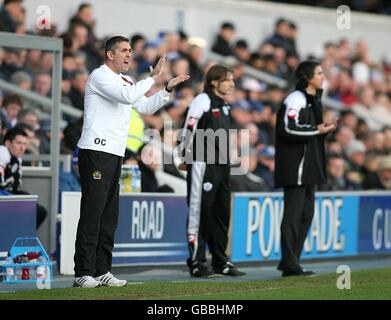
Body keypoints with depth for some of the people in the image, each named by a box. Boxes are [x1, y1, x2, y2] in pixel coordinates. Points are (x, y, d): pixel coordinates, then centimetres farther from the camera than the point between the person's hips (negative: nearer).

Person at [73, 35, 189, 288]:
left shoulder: (126, 81, 21)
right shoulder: (100, 76, -7)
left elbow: (146, 107, 22)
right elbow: (128, 96, -22)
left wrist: (168, 89, 11)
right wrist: (153, 78, -13)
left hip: (115, 154, 9)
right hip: (96, 151, -9)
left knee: (109, 215, 8)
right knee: (92, 213, -11)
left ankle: (102, 270, 12)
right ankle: (83, 273, -10)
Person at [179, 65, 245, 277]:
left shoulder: (224, 106, 18)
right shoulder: (202, 101, -9)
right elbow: (188, 130, -13)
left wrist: (227, 161, 18)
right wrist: (187, 159, -12)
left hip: (222, 165, 9)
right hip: (203, 165, -9)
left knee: (222, 214, 11)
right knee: (200, 212, -7)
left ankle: (221, 262, 18)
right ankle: (197, 262, -4)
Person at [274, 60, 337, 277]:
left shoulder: (313, 100, 19)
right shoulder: (296, 99, -12)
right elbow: (290, 129, -24)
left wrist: (326, 129, 6)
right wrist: (317, 130, -16)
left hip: (308, 167, 10)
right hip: (294, 167, -10)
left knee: (306, 214, 11)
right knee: (293, 215, -9)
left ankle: (292, 263, 15)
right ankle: (289, 264, -7)